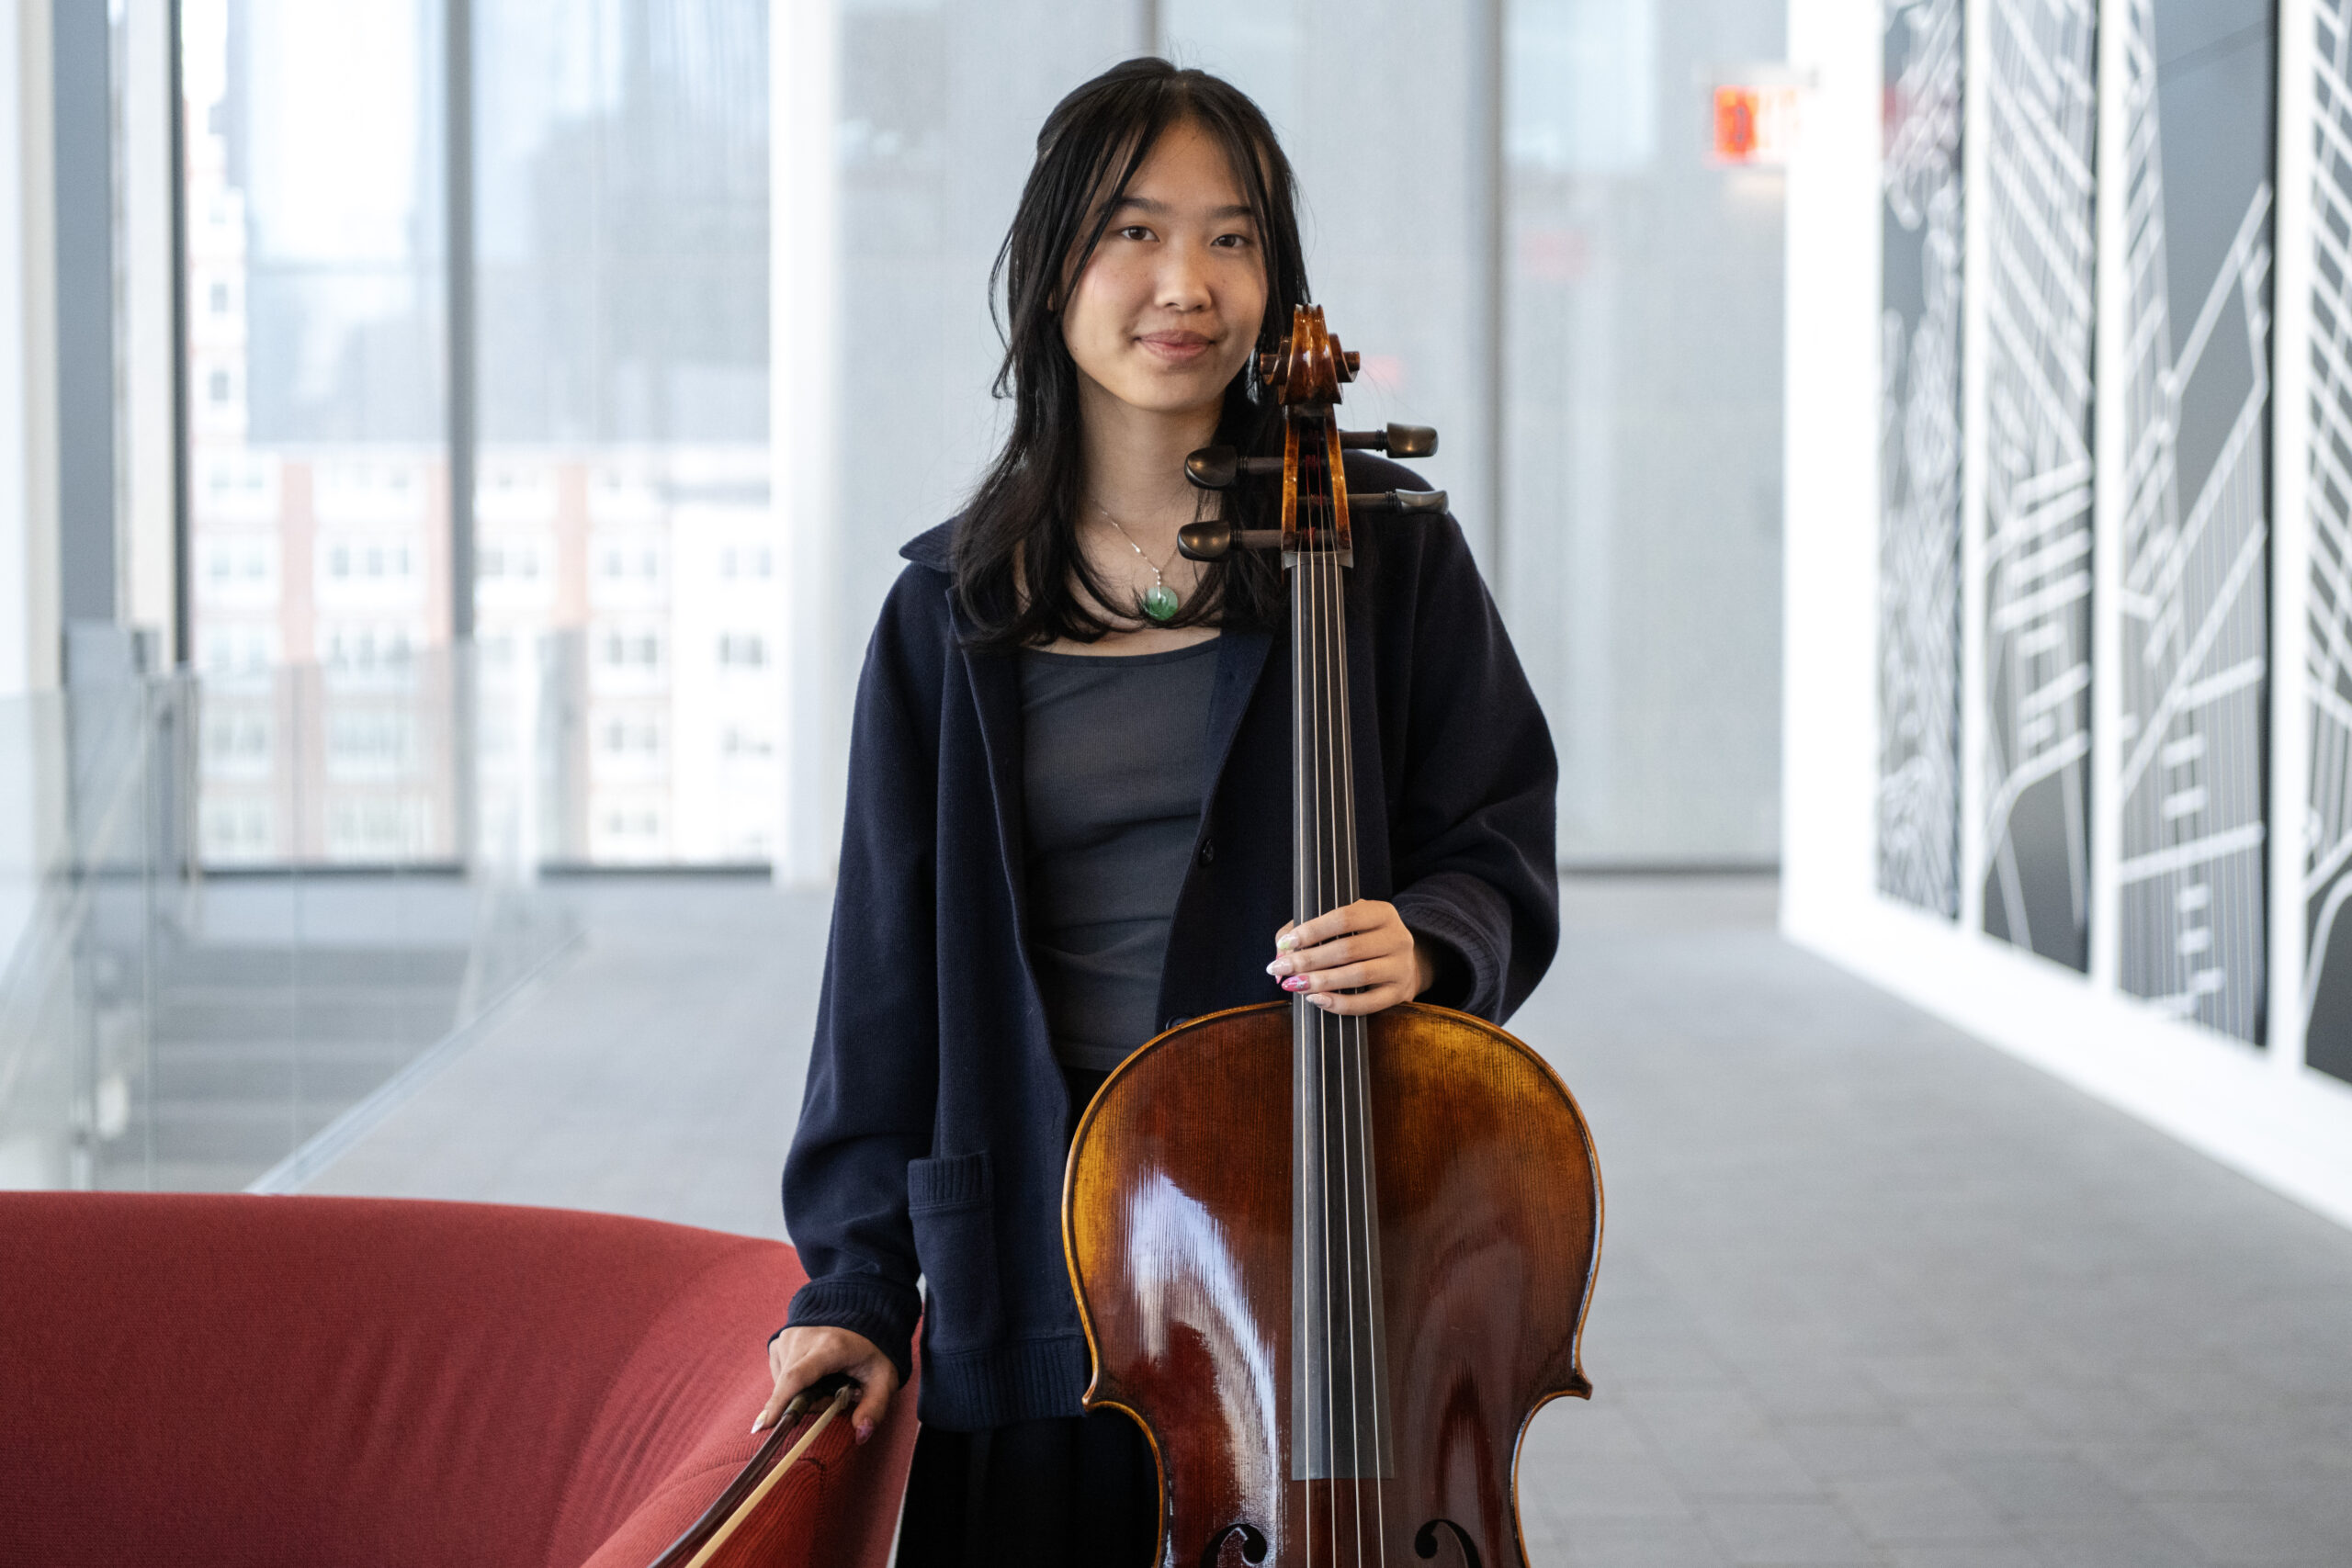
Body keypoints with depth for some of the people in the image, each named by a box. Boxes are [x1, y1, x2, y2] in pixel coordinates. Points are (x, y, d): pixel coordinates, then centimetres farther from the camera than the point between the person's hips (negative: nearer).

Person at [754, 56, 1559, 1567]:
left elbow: (1499, 853, 5)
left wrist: (1424, 937, -18)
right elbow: (893, 969, 7)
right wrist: (856, 1280, 4)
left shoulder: (1380, 548, 1)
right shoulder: (953, 612, 5)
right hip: (1038, 1269, 1)